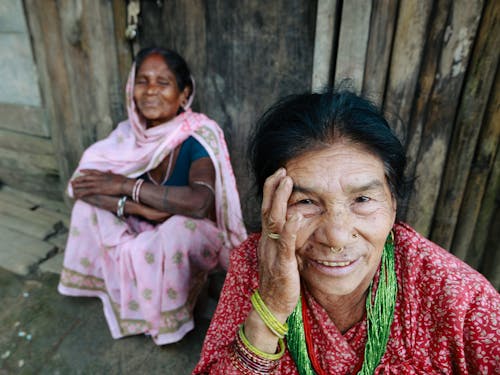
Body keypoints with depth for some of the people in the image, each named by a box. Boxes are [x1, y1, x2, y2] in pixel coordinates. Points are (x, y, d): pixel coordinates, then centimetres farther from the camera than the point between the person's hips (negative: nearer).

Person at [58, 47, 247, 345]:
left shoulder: (200, 135, -24)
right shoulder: (130, 133, -9)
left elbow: (198, 203, -39)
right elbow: (81, 183, -16)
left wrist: (127, 186, -30)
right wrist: (137, 207, -31)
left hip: (193, 232, -5)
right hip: (144, 230, 5)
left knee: (178, 230, -37)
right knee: (91, 197, -10)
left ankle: (168, 318, -3)